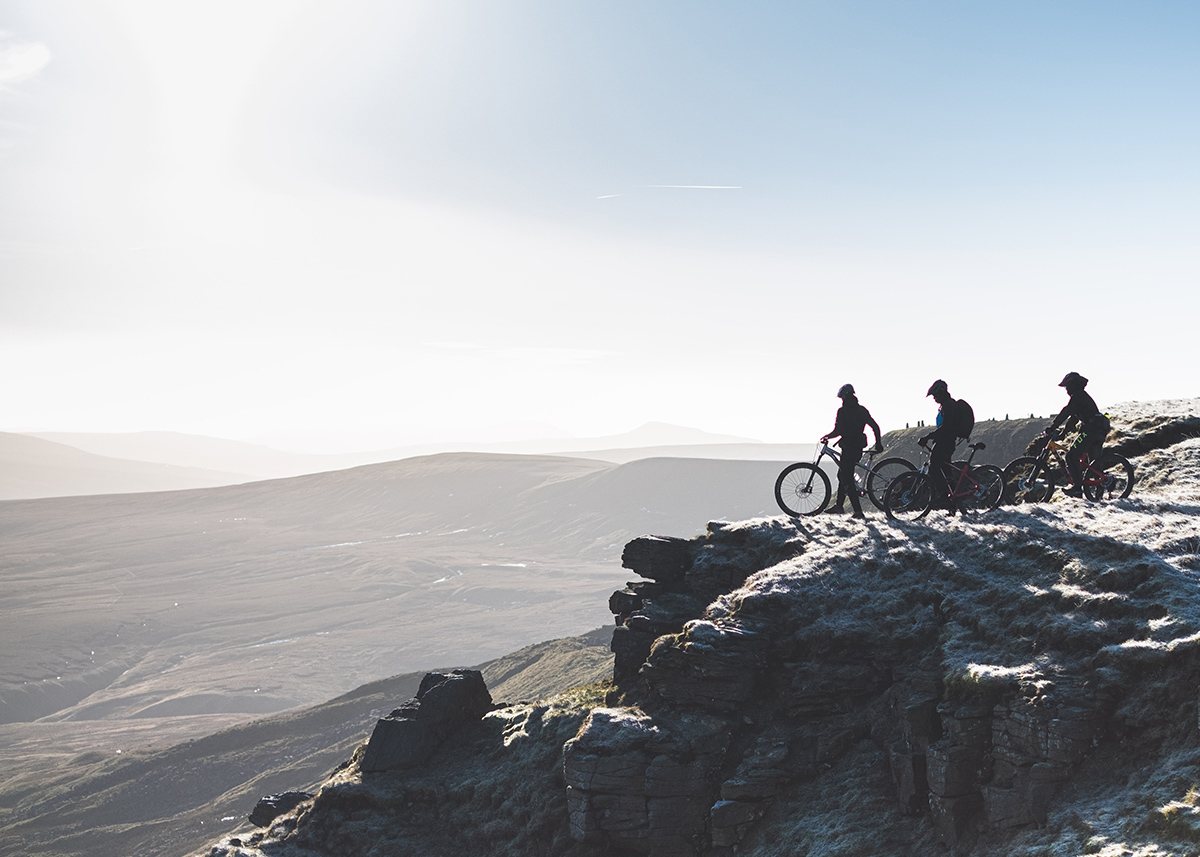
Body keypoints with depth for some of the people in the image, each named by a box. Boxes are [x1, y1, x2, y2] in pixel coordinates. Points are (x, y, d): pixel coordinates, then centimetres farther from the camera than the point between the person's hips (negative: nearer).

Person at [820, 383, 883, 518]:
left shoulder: (842, 411, -11)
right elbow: (875, 426, 9)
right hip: (859, 448, 8)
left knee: (847, 480, -4)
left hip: (848, 448, -8)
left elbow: (838, 431, -18)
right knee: (842, 475, 22)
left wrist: (826, 437, 0)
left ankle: (858, 511, -11)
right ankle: (839, 506, 29)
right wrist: (879, 444, 19)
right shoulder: (861, 410, 9)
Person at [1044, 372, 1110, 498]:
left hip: (1090, 430, -10)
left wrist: (1051, 428, -14)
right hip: (1099, 430, 10)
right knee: (1094, 459, 18)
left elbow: (1065, 413, -15)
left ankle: (1077, 487, -16)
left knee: (1071, 456, -11)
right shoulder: (1083, 395, 25)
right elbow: (1074, 417, 29)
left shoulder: (1077, 396, -7)